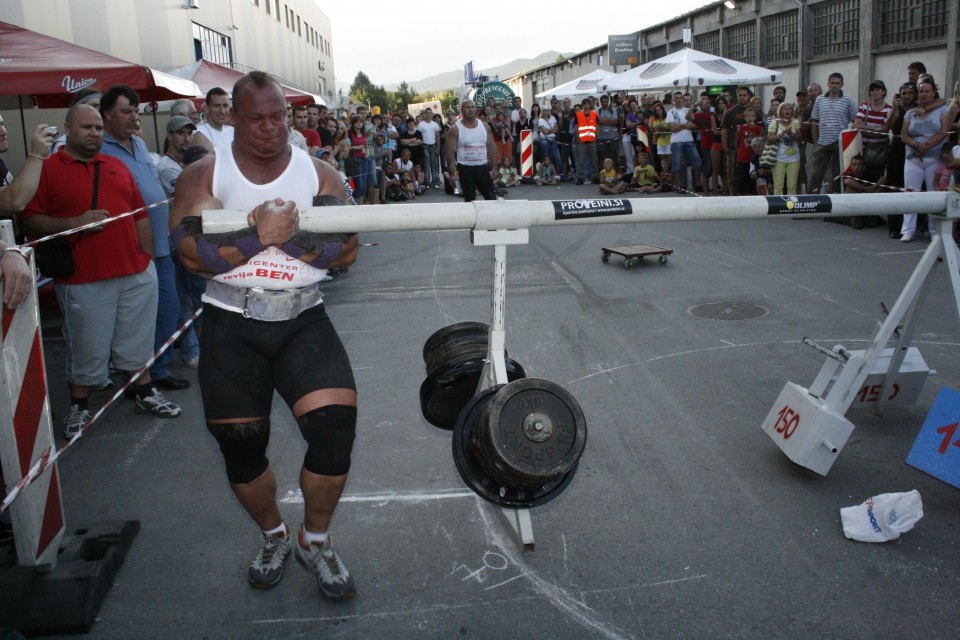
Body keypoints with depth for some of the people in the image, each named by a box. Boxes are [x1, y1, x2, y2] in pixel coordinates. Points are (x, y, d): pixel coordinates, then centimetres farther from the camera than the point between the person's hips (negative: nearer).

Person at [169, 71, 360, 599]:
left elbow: (347, 250, -5)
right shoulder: (204, 176, 2)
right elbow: (191, 254, -11)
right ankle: (273, 535, 37)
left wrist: (292, 236, -20)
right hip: (231, 324, 0)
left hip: (302, 318, 0)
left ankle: (314, 539, 12)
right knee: (241, 446, 6)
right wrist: (258, 236, -20)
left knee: (335, 426, -15)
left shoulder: (318, 174, 6)